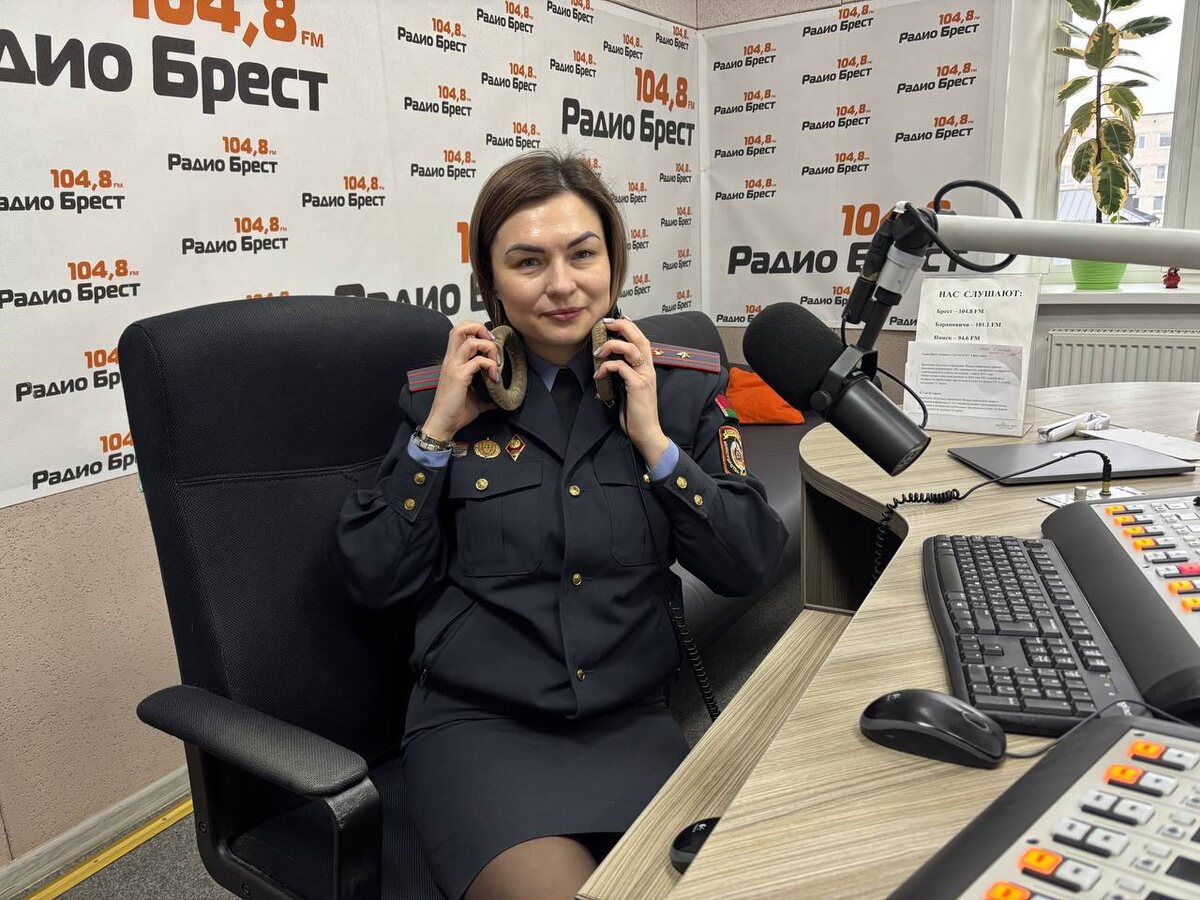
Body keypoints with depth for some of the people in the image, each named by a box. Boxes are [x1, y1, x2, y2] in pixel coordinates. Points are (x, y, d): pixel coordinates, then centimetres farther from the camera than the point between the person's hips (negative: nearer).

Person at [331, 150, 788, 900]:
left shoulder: (683, 386, 3)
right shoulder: (444, 394, 2)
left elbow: (752, 566, -2)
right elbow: (373, 578, -1)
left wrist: (653, 440, -11)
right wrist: (438, 431, -9)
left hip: (634, 722, 2)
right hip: (478, 725, -1)